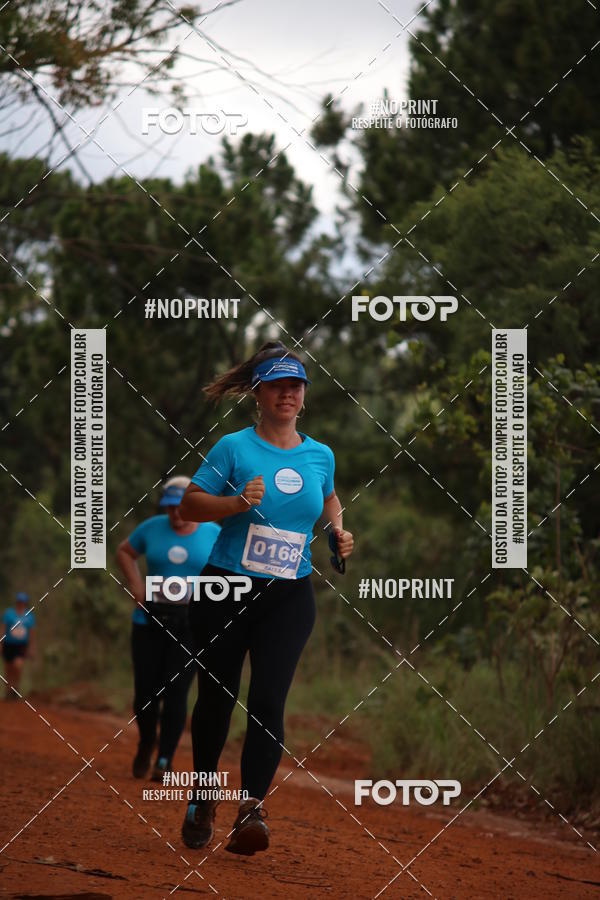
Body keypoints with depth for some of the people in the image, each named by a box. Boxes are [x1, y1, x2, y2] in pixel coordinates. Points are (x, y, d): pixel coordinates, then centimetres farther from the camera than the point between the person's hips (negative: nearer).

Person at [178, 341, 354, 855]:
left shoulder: (321, 455, 8)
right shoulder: (234, 448, -3)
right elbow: (190, 505, -5)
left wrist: (339, 531, 10)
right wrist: (238, 503, -21)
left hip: (289, 598, 2)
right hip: (226, 593, -1)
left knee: (268, 702, -13)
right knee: (216, 699, 6)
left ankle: (252, 810, -17)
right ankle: (203, 802, 27)